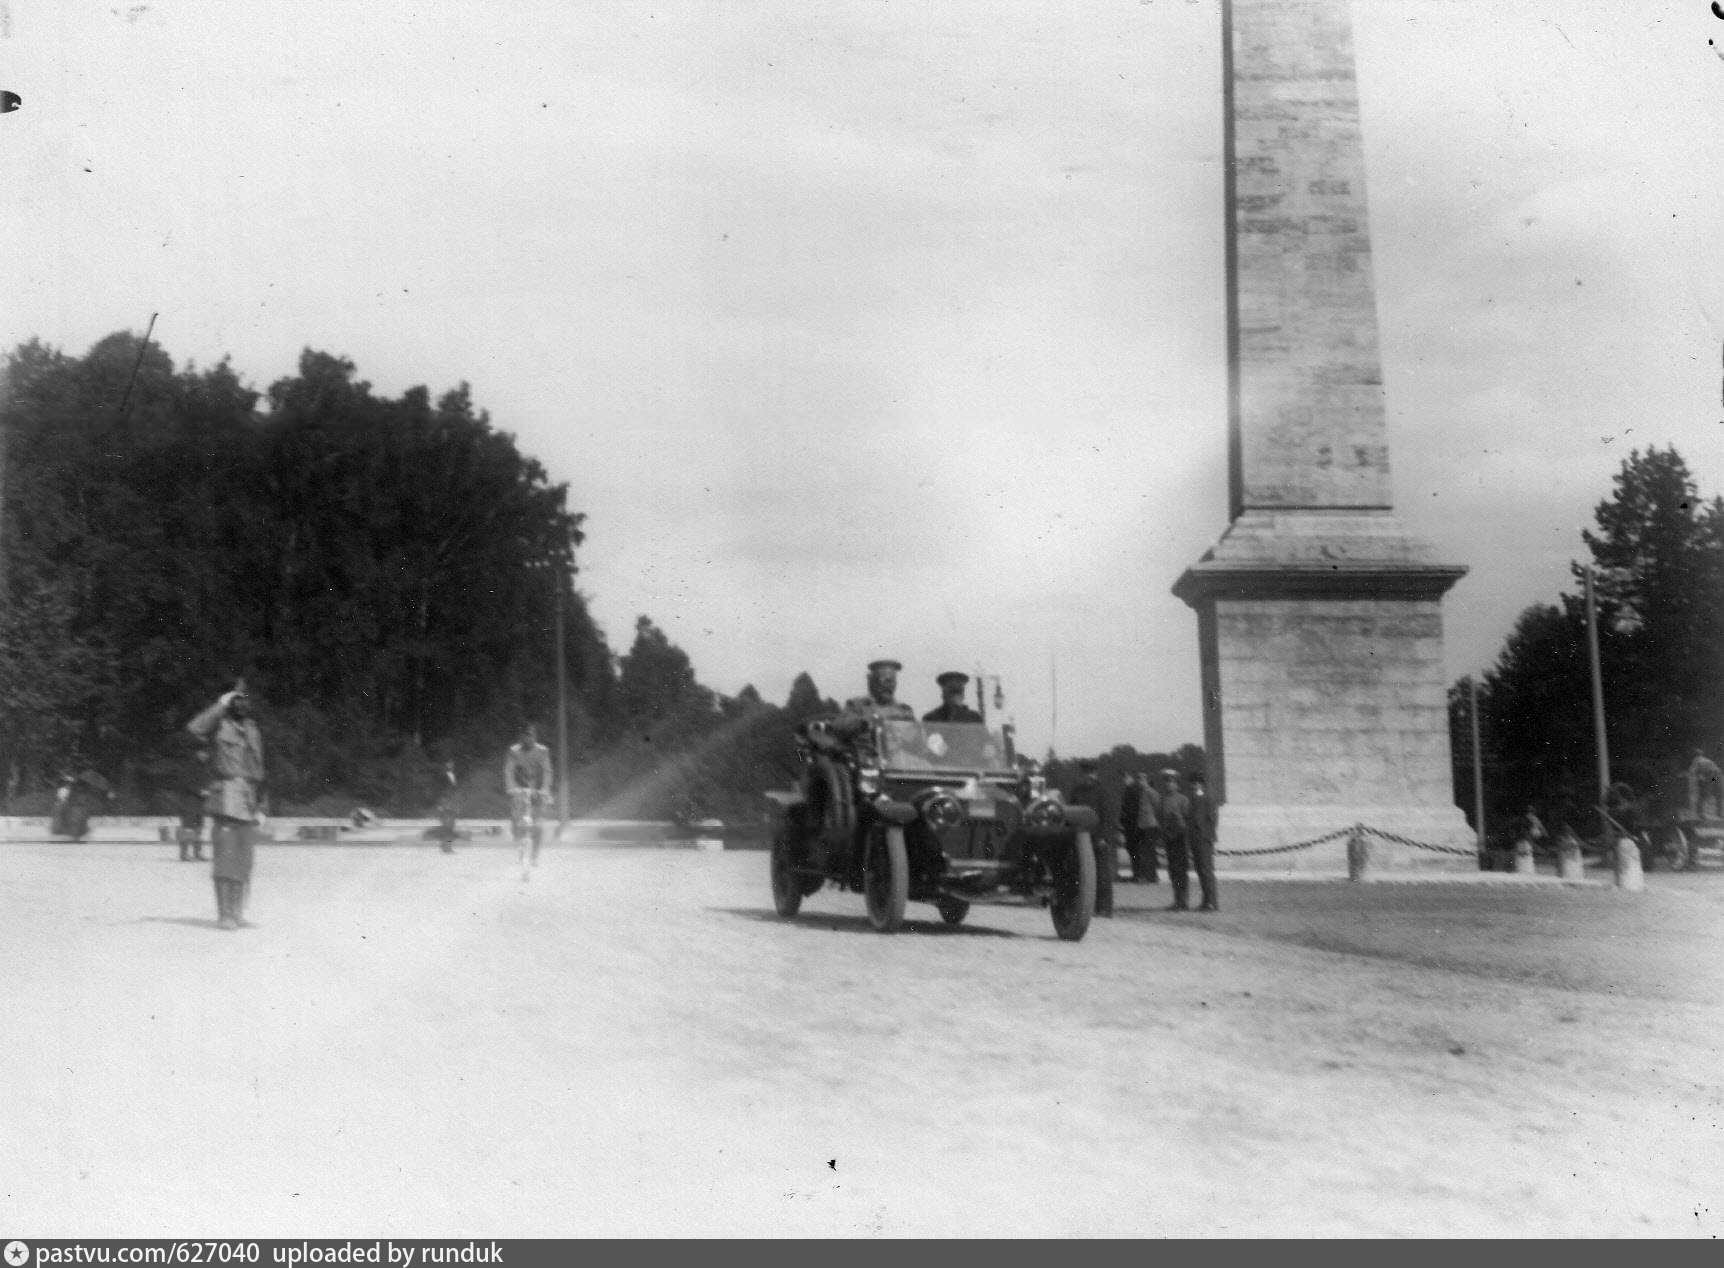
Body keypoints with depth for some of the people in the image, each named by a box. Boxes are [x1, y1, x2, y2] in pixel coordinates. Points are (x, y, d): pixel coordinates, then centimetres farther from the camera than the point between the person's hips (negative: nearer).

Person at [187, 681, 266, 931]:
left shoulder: (253, 730, 18)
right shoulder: (219, 725, 1)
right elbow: (195, 728, -22)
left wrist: (261, 806, 17)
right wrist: (221, 705, -16)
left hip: (249, 805, 5)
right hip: (225, 801, -5)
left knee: (244, 862, 6)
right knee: (225, 858, -8)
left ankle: (237, 911, 16)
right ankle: (225, 915, -6)